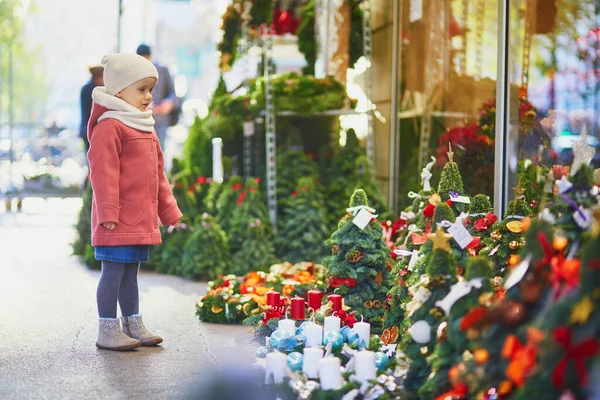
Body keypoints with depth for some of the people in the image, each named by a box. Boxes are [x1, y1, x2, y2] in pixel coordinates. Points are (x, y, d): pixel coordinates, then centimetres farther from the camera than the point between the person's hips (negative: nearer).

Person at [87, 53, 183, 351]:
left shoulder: (146, 128, 19)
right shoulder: (109, 126, -11)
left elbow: (158, 173, 23)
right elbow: (103, 172, -17)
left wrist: (170, 212, 22)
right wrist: (108, 212, -22)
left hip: (142, 219, 9)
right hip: (119, 220, -9)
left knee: (130, 271, 16)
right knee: (113, 271, -4)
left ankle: (134, 326, 23)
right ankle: (108, 331, 3)